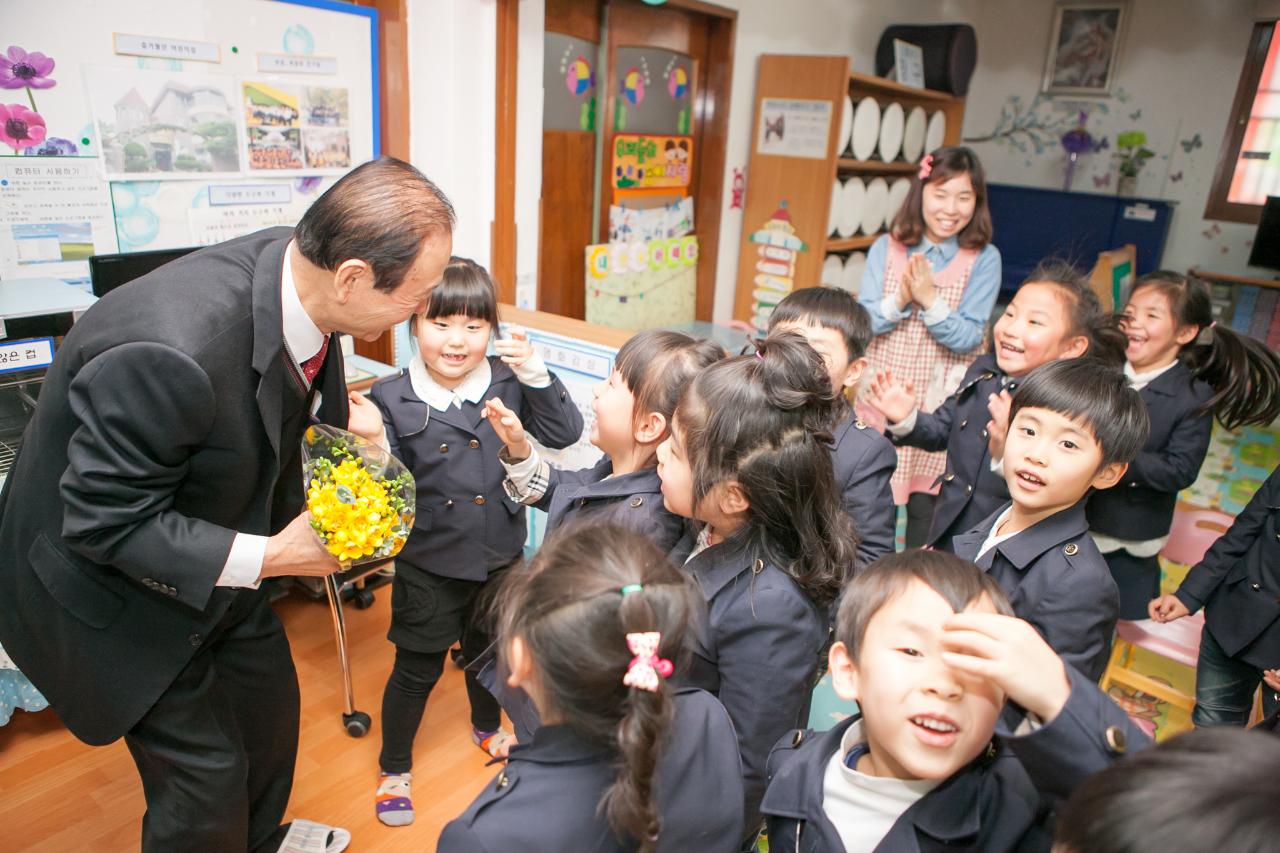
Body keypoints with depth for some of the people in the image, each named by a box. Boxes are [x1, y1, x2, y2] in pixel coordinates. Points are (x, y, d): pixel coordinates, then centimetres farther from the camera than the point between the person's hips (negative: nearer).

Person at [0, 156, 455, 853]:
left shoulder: (295, 267, -17)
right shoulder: (171, 351, -41)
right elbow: (102, 521, -28)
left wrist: (342, 424, -11)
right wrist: (267, 556, -29)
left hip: (211, 549, 8)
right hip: (107, 581, -7)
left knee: (270, 703, 22)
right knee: (207, 771, 3)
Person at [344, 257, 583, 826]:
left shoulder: (508, 382, -10)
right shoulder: (393, 398, -15)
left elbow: (564, 434, -13)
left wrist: (534, 373, -23)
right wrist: (374, 442, -32)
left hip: (499, 559, 3)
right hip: (428, 567, -2)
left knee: (488, 651, 27)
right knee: (416, 671, 15)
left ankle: (487, 728, 58)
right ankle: (394, 769, 42)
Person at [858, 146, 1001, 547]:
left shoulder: (983, 259, -3)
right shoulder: (886, 248, 1)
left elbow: (968, 339, -8)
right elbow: (862, 322, -3)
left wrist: (929, 299, -21)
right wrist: (900, 299, -20)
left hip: (939, 404, -1)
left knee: (924, 509, 7)